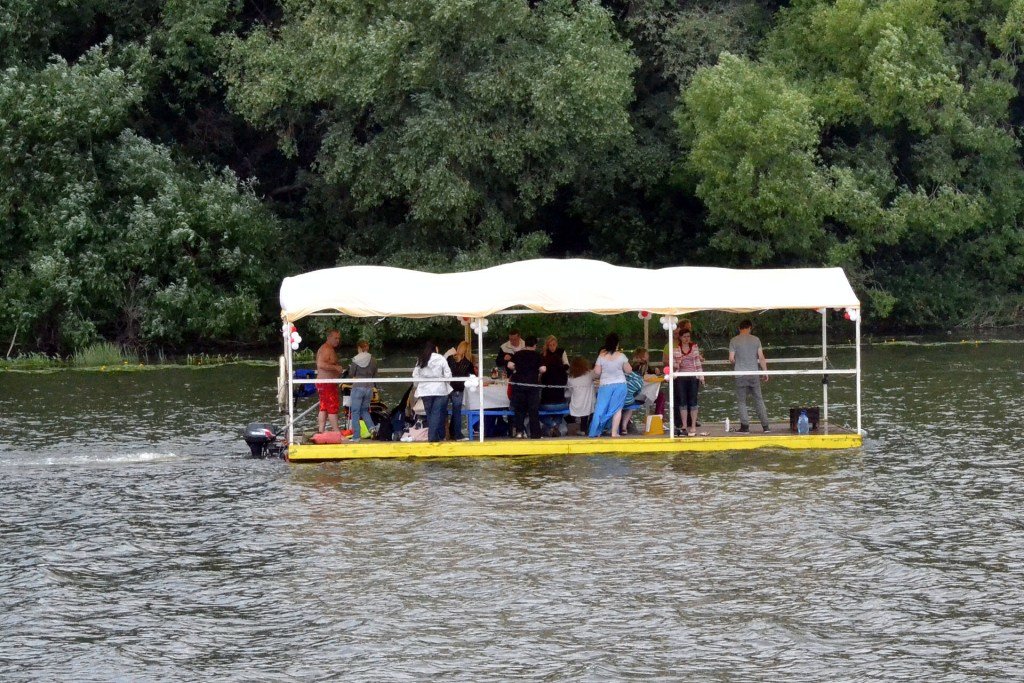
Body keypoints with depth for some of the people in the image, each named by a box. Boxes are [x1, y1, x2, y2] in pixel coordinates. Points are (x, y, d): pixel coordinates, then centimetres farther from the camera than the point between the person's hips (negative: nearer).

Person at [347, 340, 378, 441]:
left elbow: (351, 374, -4)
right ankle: (372, 427, -3)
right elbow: (375, 375, 10)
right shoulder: (373, 360, 3)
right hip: (369, 387, 4)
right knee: (364, 410, 20)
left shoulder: (356, 359, -8)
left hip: (358, 387, -4)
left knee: (355, 412, 3)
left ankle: (356, 436, -1)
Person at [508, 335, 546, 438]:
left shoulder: (517, 354, 4)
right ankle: (535, 433, 2)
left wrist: (516, 370, 13)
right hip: (533, 383, -1)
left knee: (519, 409, 10)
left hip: (518, 383, 1)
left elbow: (510, 365, -6)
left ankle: (519, 431, 1)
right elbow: (543, 369, -9)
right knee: (533, 410, 4)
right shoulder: (537, 355, -2)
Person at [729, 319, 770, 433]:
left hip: (740, 375, -2)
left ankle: (745, 425, 0)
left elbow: (731, 358, -5)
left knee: (742, 401, 6)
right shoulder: (755, 340, 2)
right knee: (758, 400, 8)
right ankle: (765, 425, 7)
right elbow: (761, 357, 1)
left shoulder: (734, 341, -3)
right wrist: (765, 372, 10)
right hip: (754, 373, 2)